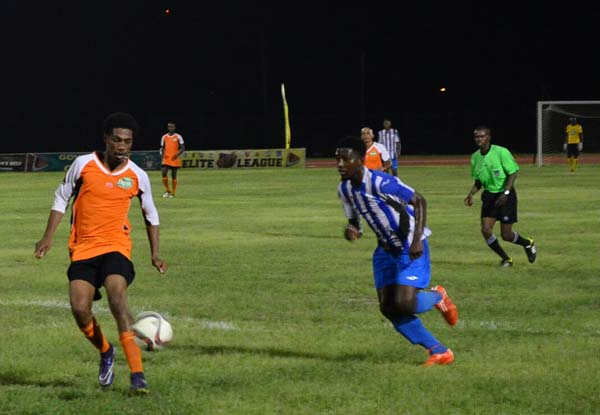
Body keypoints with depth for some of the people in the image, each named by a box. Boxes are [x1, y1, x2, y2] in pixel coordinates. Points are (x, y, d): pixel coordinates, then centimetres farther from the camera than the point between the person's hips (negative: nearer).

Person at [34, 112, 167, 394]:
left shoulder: (137, 176, -1)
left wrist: (155, 254, 9)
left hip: (116, 246, -1)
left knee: (117, 299, -25)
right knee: (79, 309, -11)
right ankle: (105, 353, 22)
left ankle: (137, 374, -26)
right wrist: (48, 237, 2)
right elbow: (61, 199, 8)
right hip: (83, 248, 1)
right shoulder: (83, 164, -4)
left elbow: (151, 214, 14)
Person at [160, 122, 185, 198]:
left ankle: (173, 193, 8)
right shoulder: (164, 137, 10)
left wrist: (178, 154, -18)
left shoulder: (178, 137, 0)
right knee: (164, 173, -12)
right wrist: (162, 153, -6)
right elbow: (162, 148, 16)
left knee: (174, 175, 1)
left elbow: (183, 148, -2)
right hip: (166, 159, 2)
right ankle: (168, 191, 4)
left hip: (175, 160, -2)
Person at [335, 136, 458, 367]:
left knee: (404, 304, -20)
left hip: (411, 249, -8)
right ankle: (439, 352, 9)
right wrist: (352, 230, -13)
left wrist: (417, 239, -27)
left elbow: (419, 201, -19)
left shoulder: (380, 183, -26)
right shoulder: (344, 189, -1)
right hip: (386, 249, 8)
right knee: (388, 308, -1)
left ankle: (437, 296, 16)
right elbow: (354, 220, 12)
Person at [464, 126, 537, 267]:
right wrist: (471, 194, -4)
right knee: (486, 230, -10)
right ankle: (506, 259, 11)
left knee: (506, 235, -4)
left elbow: (513, 173, -14)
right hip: (489, 195, 5)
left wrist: (505, 193, -23)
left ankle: (528, 243, 30)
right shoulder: (475, 157, 2)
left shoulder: (501, 152, -16)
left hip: (505, 195, -5)